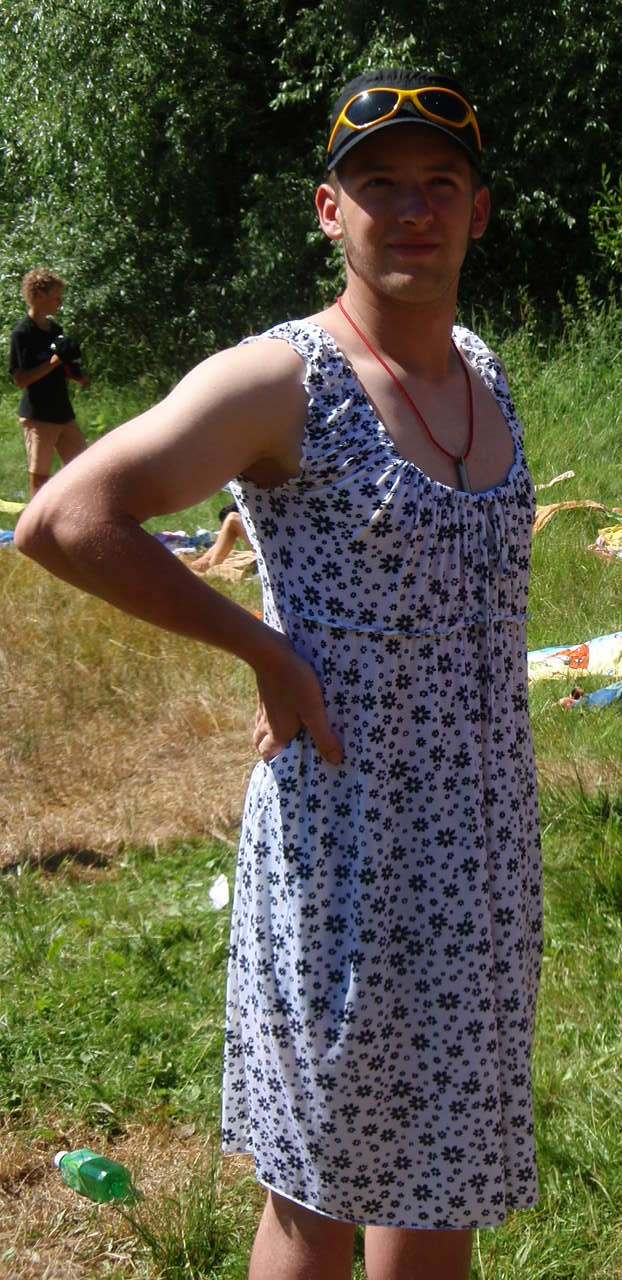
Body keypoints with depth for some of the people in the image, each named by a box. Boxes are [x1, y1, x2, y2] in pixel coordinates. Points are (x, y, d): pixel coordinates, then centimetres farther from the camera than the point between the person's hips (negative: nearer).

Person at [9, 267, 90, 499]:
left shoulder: (55, 329, 11)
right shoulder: (22, 333, -13)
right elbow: (21, 380, -17)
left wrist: (78, 375, 1)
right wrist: (54, 361, -21)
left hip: (63, 412, 8)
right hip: (37, 416, -8)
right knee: (39, 477, -1)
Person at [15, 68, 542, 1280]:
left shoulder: (481, 369, 9)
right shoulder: (280, 380, -14)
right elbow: (64, 520, -22)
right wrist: (268, 652, -18)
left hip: (482, 846, 7)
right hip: (344, 841, -7)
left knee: (441, 1174, 19)